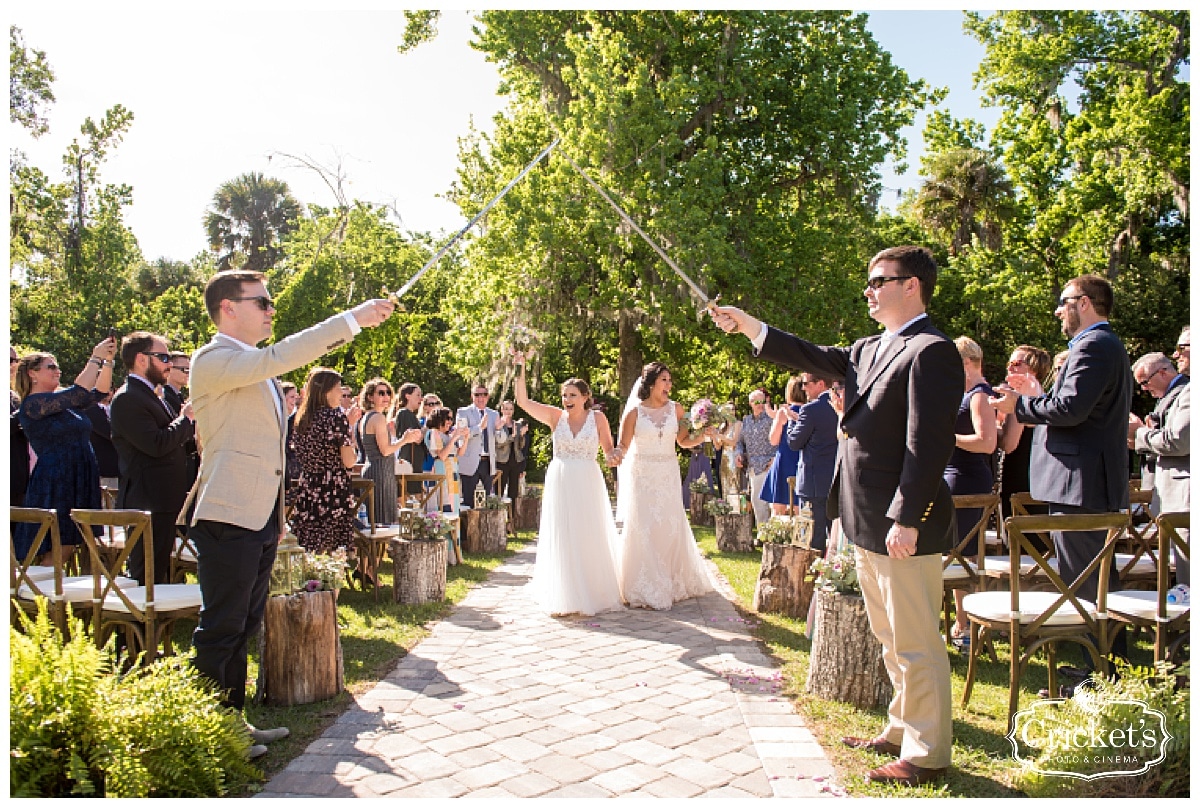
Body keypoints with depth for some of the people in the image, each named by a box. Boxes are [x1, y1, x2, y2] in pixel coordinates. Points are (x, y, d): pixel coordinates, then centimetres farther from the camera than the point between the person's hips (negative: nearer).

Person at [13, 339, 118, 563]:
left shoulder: (65, 402, 16)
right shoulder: (31, 404, -9)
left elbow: (100, 391, 14)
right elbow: (78, 392, -21)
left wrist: (107, 360, 1)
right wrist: (96, 358, -15)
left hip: (81, 484, 8)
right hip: (54, 486, -8)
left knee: (67, 550, 9)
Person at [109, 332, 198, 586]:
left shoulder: (149, 395, 19)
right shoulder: (127, 398, -14)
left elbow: (173, 441, 25)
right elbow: (156, 444, -23)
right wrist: (186, 417, -10)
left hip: (165, 500, 10)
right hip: (149, 501, -10)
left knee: (159, 574, 16)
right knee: (147, 577, -7)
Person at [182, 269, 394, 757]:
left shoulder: (256, 369, 18)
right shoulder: (213, 360, -11)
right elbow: (280, 357, -29)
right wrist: (353, 318, -27)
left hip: (261, 518, 9)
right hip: (228, 519, -9)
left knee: (244, 627, 15)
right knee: (220, 631, -2)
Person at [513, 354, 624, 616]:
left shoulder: (597, 418, 0)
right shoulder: (555, 416, 2)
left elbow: (609, 450, 6)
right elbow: (522, 401, -5)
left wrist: (612, 457, -17)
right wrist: (520, 369, -13)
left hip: (588, 484, -1)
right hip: (559, 483, 1)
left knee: (590, 538, 5)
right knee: (562, 539, 6)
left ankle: (594, 591, 18)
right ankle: (565, 595, 18)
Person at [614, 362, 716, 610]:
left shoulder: (676, 409, 4)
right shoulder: (634, 412, -4)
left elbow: (683, 441, 9)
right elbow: (623, 445, -3)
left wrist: (702, 435, -8)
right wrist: (617, 455, -24)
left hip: (668, 476, 3)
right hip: (641, 476, -2)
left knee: (671, 527, 4)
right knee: (642, 529, -3)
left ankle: (672, 583, 21)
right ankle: (645, 588, 6)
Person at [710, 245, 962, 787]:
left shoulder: (931, 351, -15)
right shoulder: (871, 350, 14)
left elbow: (928, 445, -20)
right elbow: (816, 358, 21)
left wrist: (906, 520, -23)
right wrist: (748, 326, 16)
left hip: (903, 525, -10)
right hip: (867, 522, 10)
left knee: (916, 643, 2)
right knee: (890, 638, 20)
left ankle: (926, 755, 16)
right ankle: (901, 732, 34)